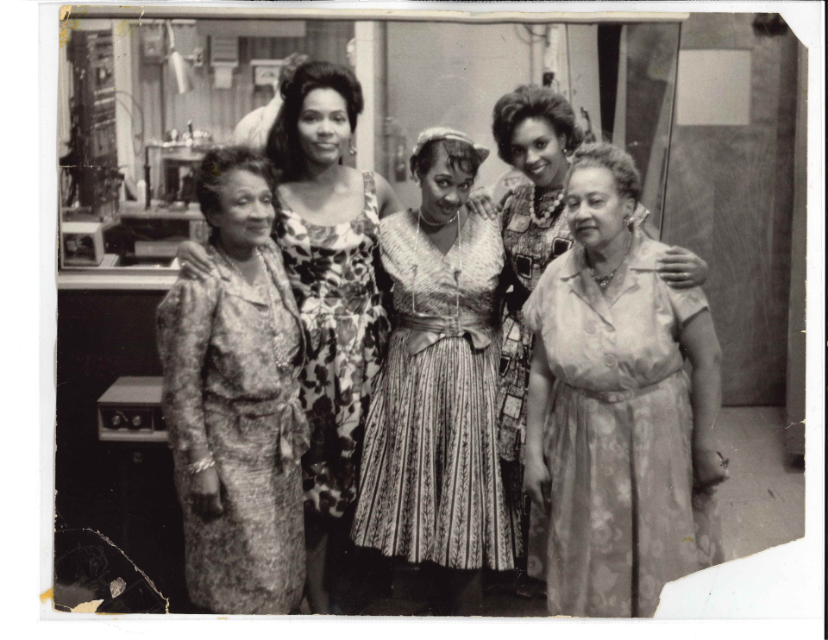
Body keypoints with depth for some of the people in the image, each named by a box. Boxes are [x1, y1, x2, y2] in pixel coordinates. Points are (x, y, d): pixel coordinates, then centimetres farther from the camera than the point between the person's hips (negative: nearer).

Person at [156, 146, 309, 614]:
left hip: (281, 438, 7)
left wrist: (296, 415, 13)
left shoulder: (272, 256, -2)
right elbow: (182, 390, -18)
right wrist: (200, 465, -15)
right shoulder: (200, 288, -23)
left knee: (283, 558, 21)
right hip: (231, 446, -7)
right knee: (243, 575, 9)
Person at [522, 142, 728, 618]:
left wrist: (705, 450, -3)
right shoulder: (555, 279, -3)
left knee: (656, 564, 9)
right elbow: (542, 373, 4)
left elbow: (708, 362, -7)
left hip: (655, 441, -2)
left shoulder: (667, 271, -13)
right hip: (582, 446, 3)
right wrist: (534, 453, 4)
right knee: (586, 569, 13)